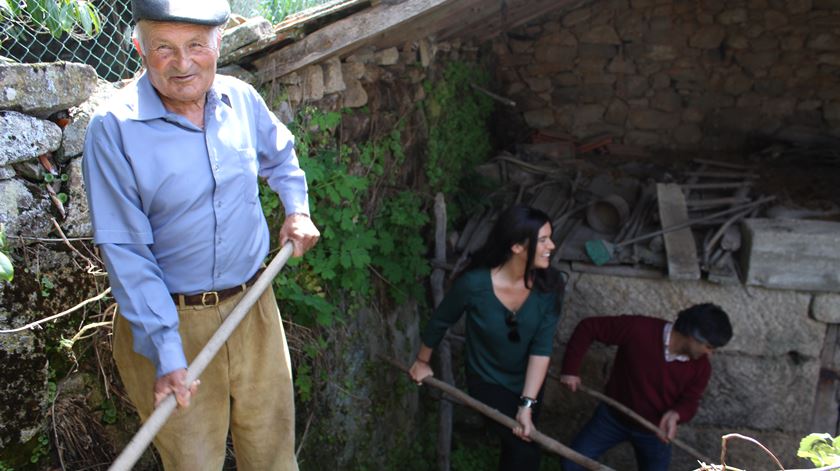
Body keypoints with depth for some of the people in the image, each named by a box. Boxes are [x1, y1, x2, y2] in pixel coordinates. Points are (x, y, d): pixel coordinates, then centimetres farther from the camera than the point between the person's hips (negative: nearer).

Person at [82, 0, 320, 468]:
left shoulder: (242, 99, -2)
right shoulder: (114, 127, -16)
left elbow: (281, 156, 21)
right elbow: (126, 251, -16)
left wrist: (297, 208, 6)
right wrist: (165, 354, -21)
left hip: (253, 306, 4)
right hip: (169, 318, -3)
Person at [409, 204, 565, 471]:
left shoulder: (548, 284, -23)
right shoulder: (474, 284, -31)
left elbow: (541, 347, -22)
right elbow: (440, 321, -12)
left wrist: (527, 405, -29)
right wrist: (422, 362, 3)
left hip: (528, 379, 4)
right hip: (488, 380, -3)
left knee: (521, 441, 23)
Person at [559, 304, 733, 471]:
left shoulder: (701, 366, -18)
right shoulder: (639, 329, -30)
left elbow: (690, 401, -5)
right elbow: (589, 327, -22)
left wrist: (675, 414, -30)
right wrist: (571, 369, -24)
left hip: (654, 430, 2)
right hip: (613, 416, -2)